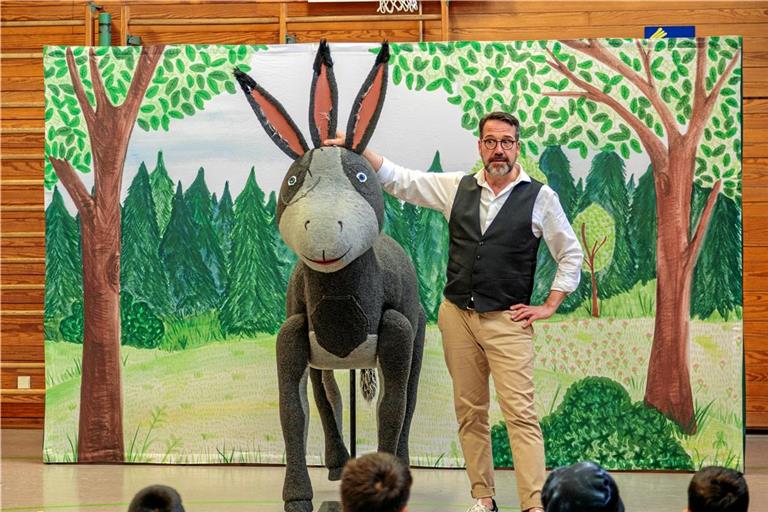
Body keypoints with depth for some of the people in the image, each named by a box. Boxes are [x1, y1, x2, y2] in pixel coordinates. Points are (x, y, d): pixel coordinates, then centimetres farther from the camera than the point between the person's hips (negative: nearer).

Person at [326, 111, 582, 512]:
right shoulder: (456, 188, 9)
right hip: (458, 314, 4)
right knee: (470, 412, 7)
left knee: (520, 413, -13)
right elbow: (399, 180, 13)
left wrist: (548, 307, 3)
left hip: (508, 320, -4)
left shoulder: (539, 197, 1)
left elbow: (571, 255, 8)